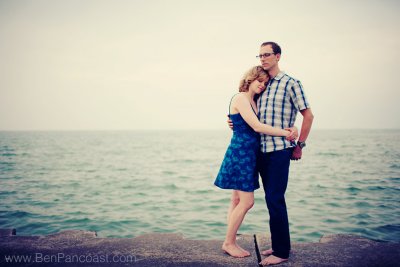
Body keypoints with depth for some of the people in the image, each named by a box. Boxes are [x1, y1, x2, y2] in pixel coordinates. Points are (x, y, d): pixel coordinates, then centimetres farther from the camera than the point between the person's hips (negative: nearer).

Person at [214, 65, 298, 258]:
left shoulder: (253, 102, 17)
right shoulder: (240, 98, -11)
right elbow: (257, 127, -19)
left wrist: (291, 129, -10)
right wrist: (285, 133, -13)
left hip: (248, 155, 9)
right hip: (240, 153, -9)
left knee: (238, 201, 11)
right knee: (247, 201, -6)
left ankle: (230, 242, 19)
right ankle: (228, 243, 8)